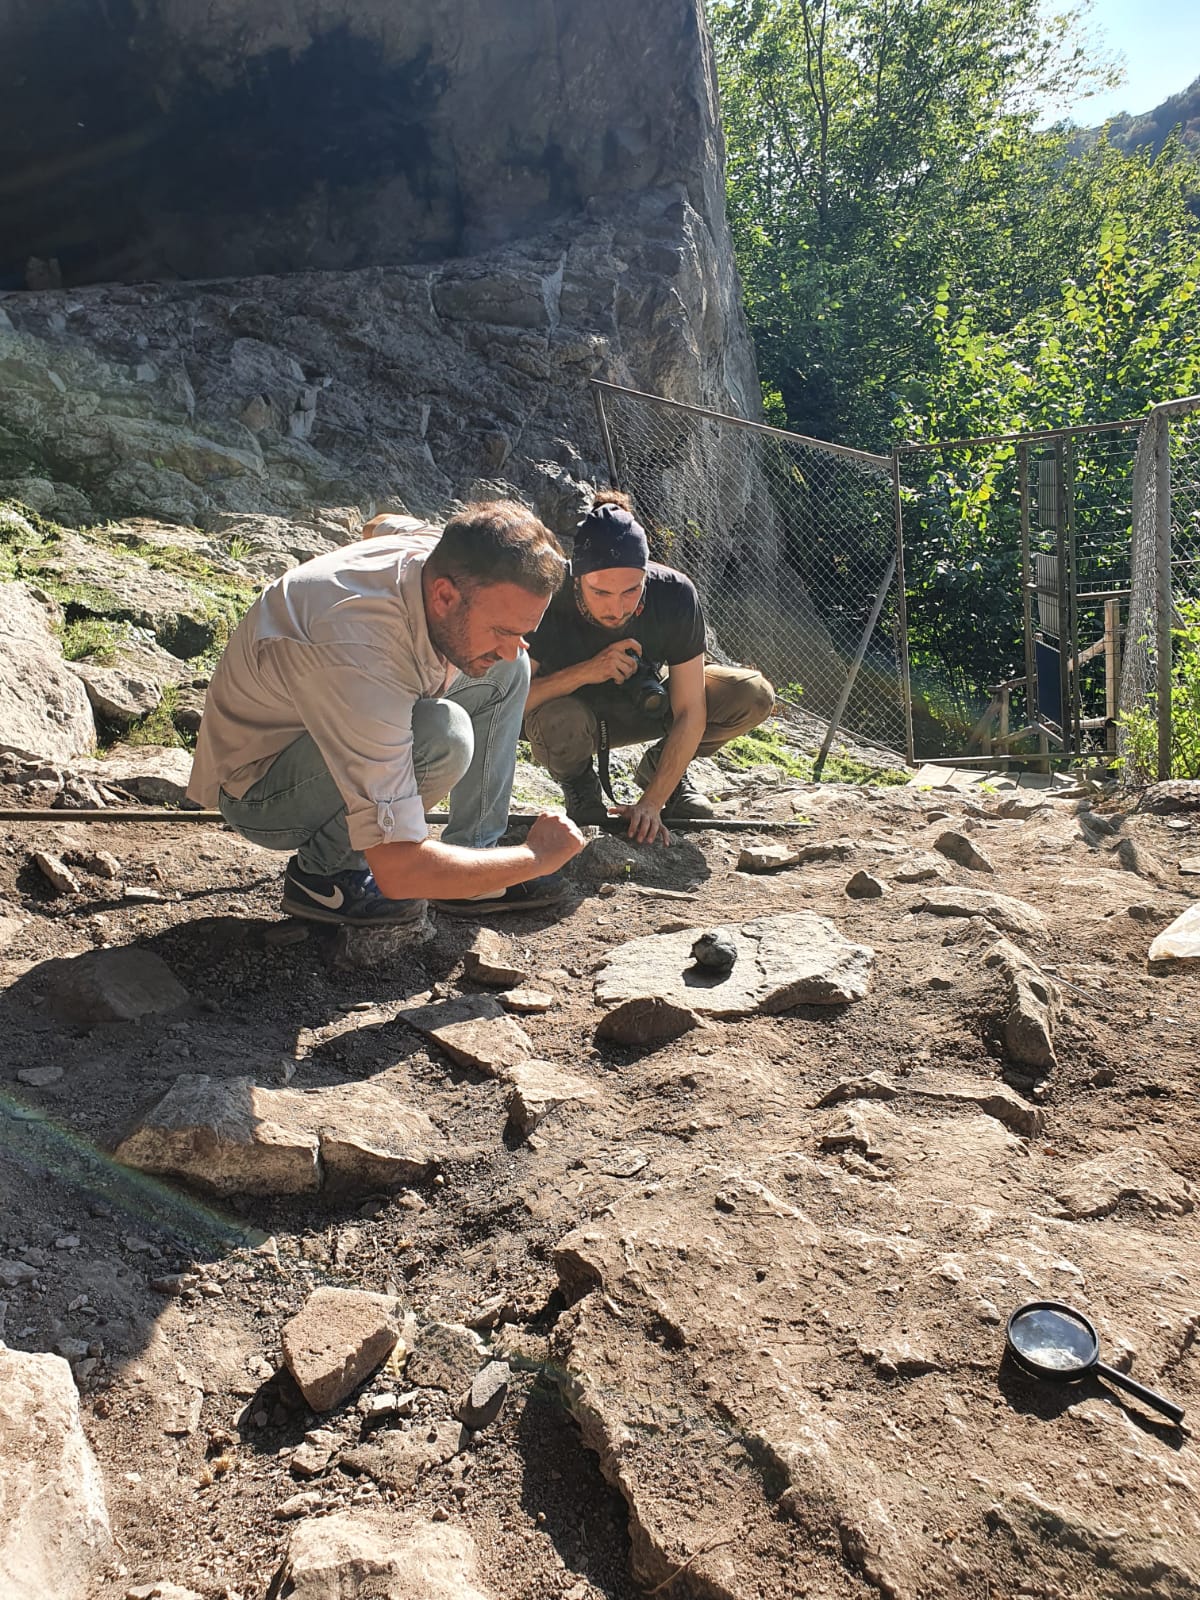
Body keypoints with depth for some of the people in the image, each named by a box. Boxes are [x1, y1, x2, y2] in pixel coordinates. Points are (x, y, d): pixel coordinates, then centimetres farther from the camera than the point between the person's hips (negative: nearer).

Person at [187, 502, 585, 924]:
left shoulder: (435, 553, -16)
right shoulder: (359, 657, -42)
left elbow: (385, 525, 15)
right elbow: (399, 871, -41)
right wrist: (537, 856, -28)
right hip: (257, 787, -9)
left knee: (507, 672, -1)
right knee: (442, 736, -35)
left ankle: (473, 869, 1)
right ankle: (322, 871, -10)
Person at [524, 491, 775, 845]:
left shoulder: (676, 595, -27)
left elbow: (690, 712, -22)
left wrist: (651, 803, -27)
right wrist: (584, 672, -42)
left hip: (644, 709, 3)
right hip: (575, 709, -2)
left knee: (753, 696, -20)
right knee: (559, 722, -40)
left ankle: (658, 768, 6)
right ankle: (579, 784, -2)